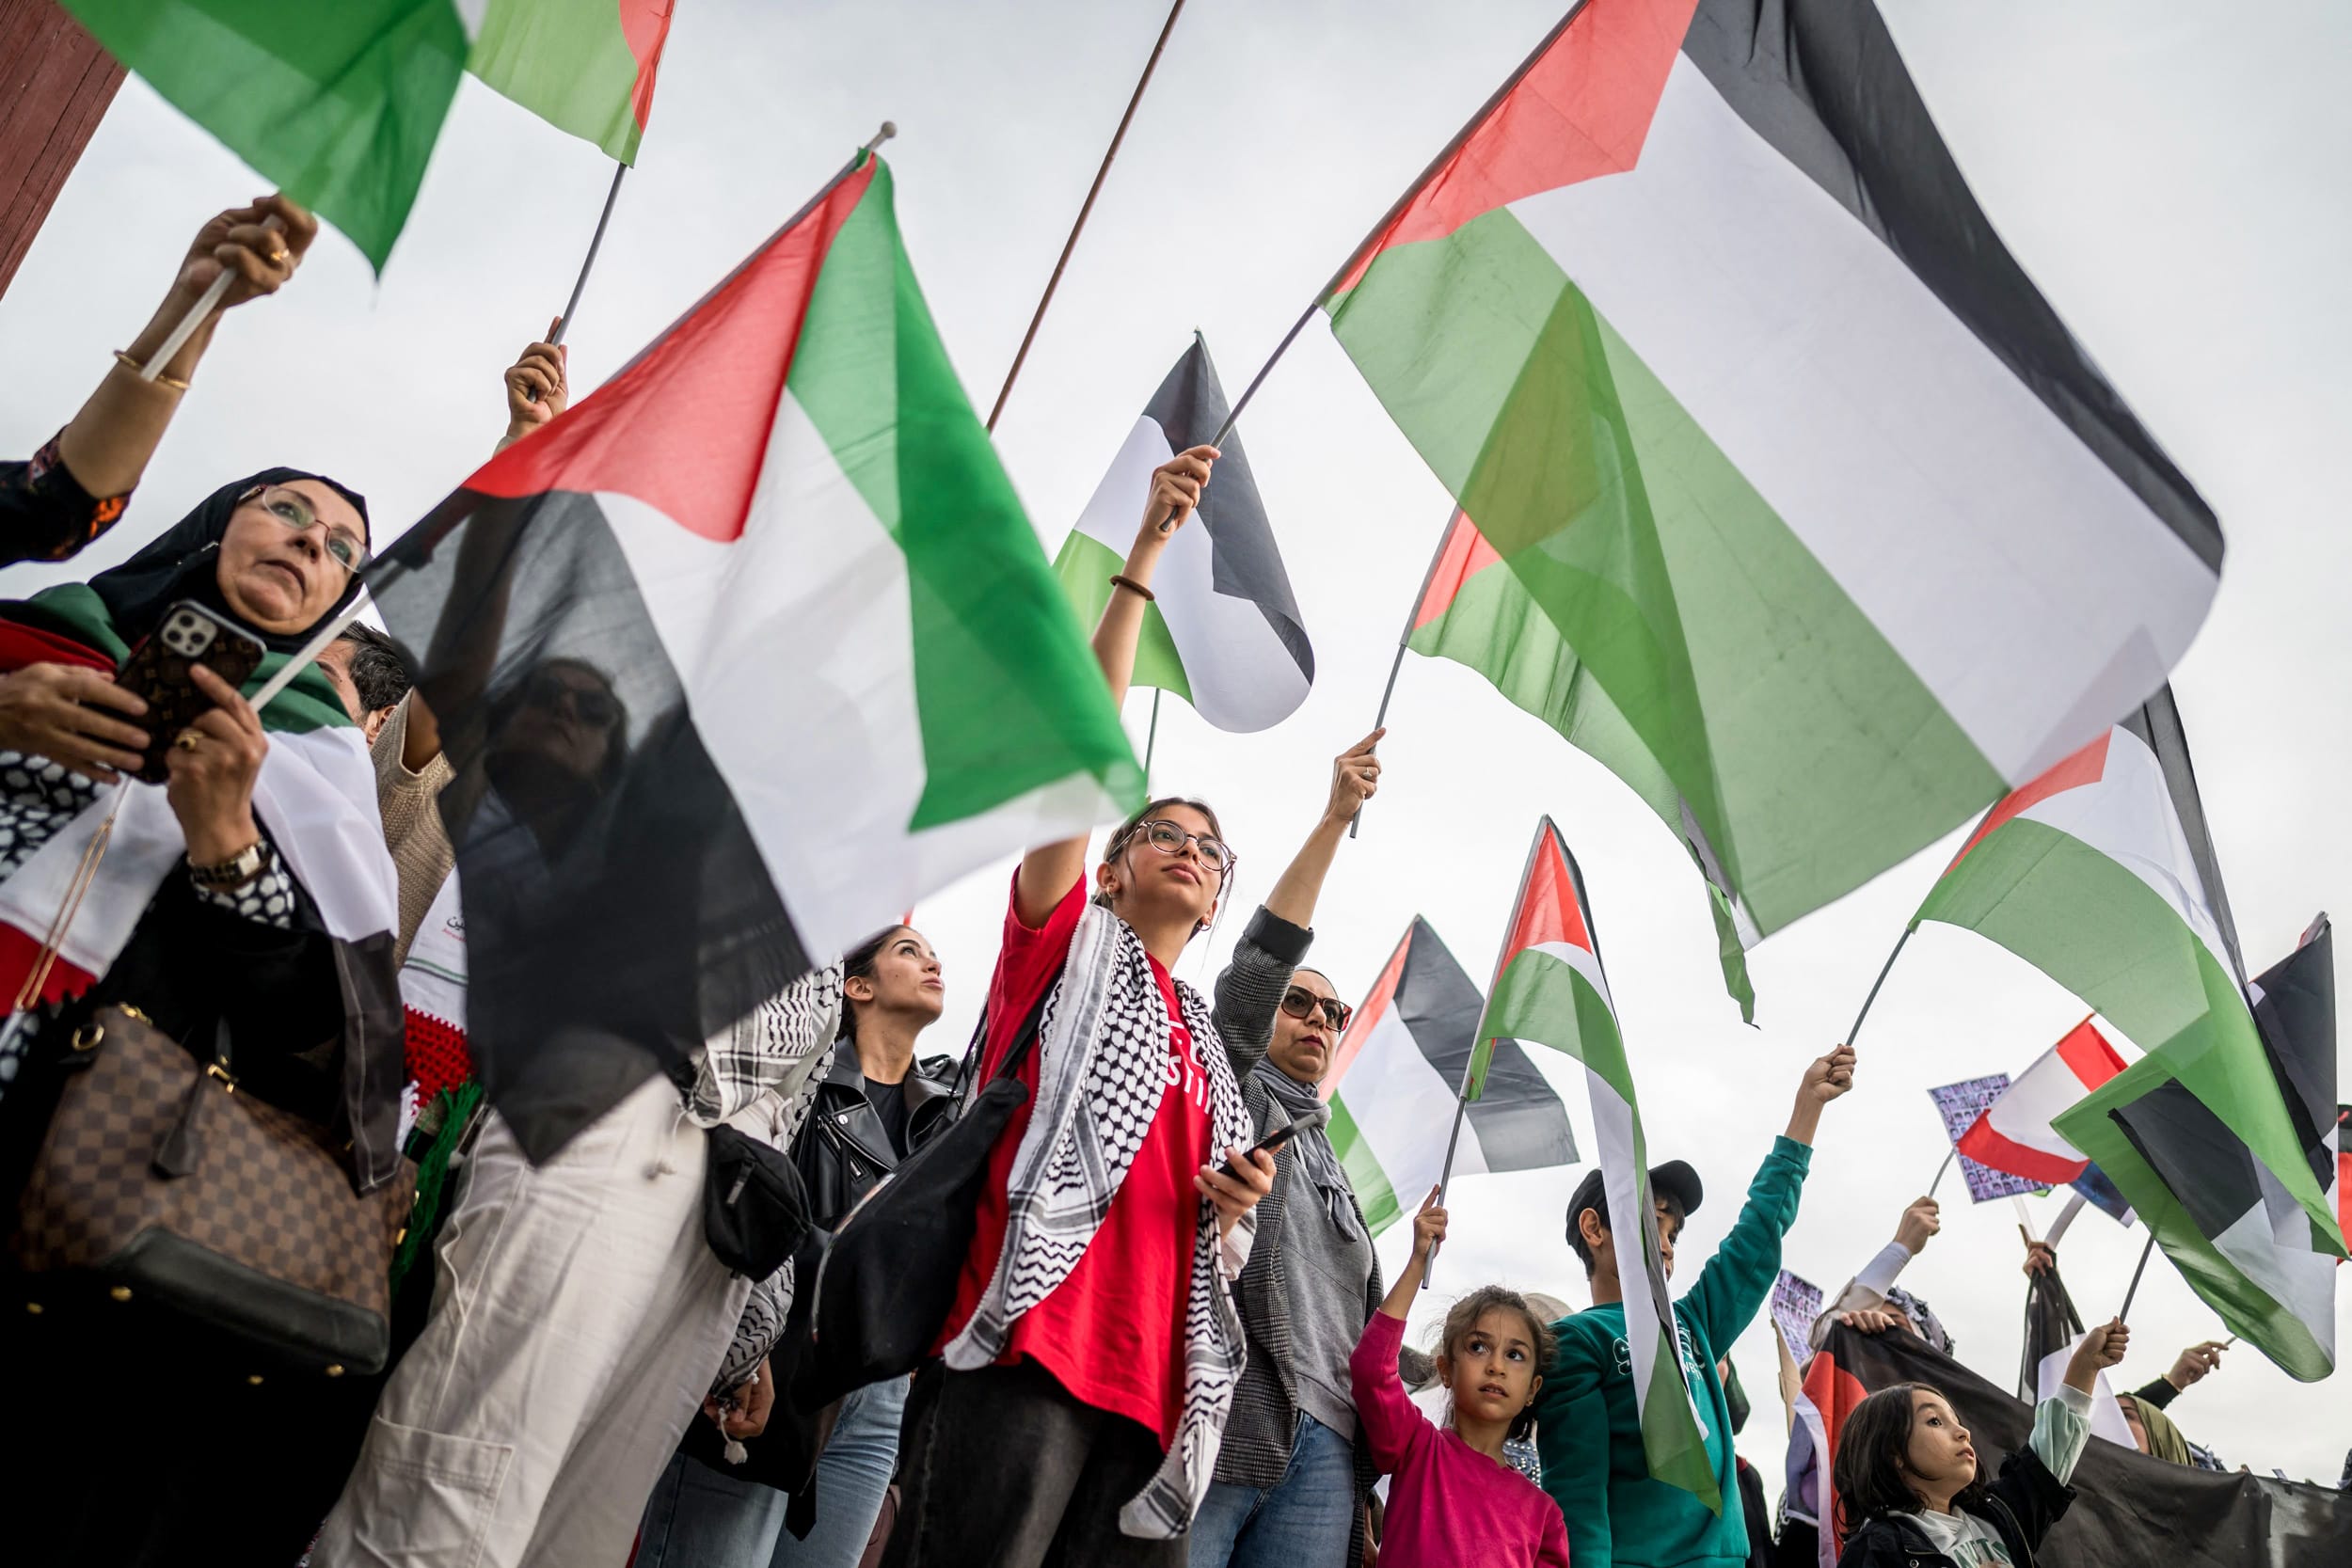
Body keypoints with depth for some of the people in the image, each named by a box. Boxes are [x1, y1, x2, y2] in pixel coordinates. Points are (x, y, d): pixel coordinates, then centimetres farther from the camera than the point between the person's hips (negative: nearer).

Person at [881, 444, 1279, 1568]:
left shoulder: (1208, 1040, 28)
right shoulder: (1068, 945, 12)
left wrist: (1233, 1200, 6)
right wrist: (1144, 552, -5)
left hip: (1158, 1383, 6)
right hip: (1033, 1347, -6)